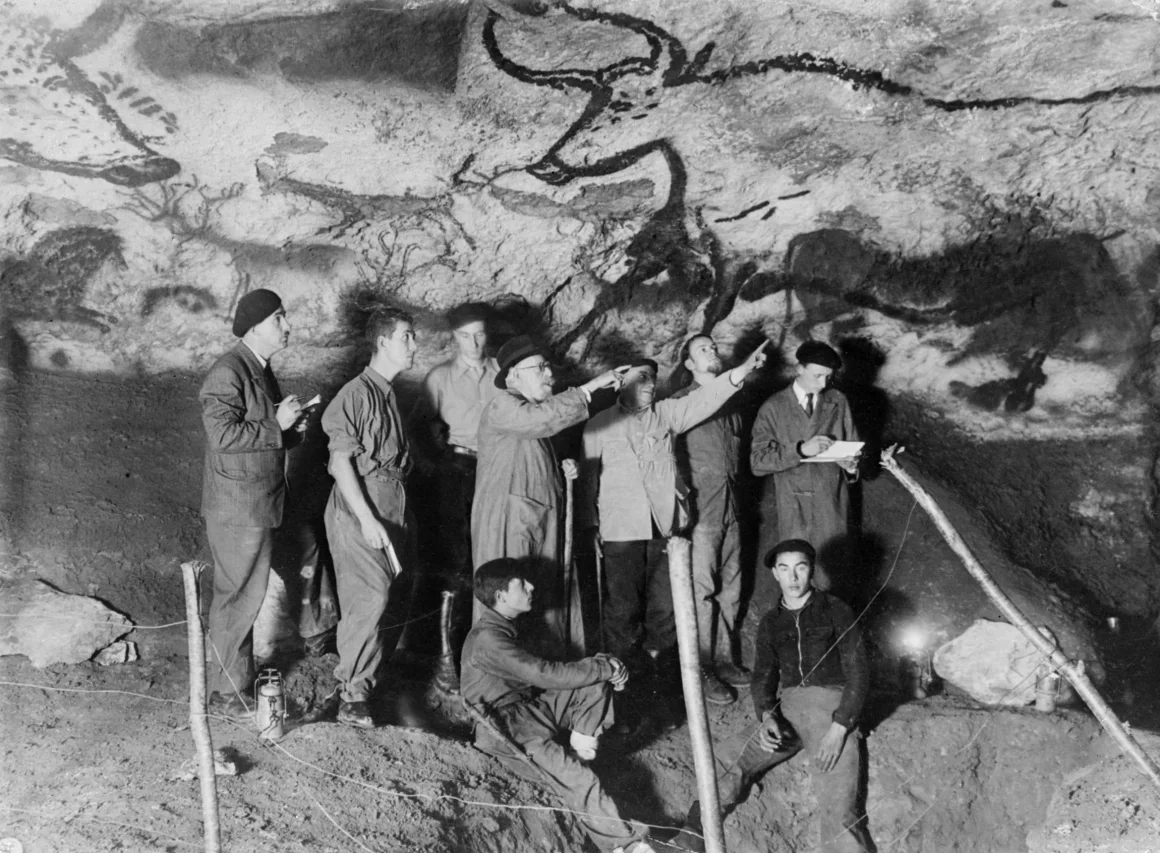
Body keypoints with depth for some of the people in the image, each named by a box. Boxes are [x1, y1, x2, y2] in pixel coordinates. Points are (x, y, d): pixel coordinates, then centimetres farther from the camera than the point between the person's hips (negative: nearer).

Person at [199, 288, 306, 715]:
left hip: (259, 504, 10)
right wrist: (277, 425, -21)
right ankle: (227, 693, 8)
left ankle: (240, 680, 27)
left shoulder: (260, 369, 14)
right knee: (238, 597, -2)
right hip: (237, 508, -10)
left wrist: (291, 427, 5)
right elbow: (223, 434, -26)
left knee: (247, 595, 16)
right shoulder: (228, 372, -17)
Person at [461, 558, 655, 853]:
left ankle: (582, 744, -6)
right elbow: (545, 674, -24)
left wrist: (600, 667, -1)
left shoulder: (504, 627, 12)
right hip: (505, 728, -10)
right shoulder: (487, 639, -21)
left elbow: (537, 671, 14)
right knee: (579, 780, -29)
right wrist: (604, 668, -16)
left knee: (597, 683, -3)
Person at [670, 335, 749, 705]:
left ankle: (723, 660, 22)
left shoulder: (728, 402, 15)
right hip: (700, 508, -7)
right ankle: (702, 671, 2)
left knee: (729, 588, 11)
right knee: (701, 591, -4)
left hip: (730, 504, 7)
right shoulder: (680, 402, -5)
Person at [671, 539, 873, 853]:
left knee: (837, 809, -24)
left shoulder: (835, 610, 5)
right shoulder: (770, 622, 17)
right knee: (727, 760, -18)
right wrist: (767, 717, -12)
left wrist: (838, 729, -14)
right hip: (787, 706, 4)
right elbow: (764, 676, 11)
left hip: (832, 705, -4)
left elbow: (858, 674, 0)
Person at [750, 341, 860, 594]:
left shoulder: (838, 402, 7)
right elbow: (758, 461, -9)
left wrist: (850, 464, -8)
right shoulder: (774, 408, -1)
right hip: (790, 511, -2)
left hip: (831, 509, 2)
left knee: (830, 582, 3)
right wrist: (800, 450, -21)